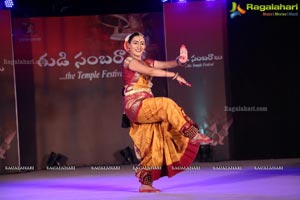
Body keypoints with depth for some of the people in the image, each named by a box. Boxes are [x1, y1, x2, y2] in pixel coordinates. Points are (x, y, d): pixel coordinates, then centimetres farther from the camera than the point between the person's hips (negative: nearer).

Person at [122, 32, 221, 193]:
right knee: (166, 105, -27)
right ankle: (193, 134, -25)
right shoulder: (128, 61, -4)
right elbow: (150, 71, -17)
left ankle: (146, 183, 5)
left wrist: (179, 62, -17)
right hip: (135, 105, -8)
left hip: (145, 107, 8)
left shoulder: (146, 62, 19)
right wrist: (175, 76, -20)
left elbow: (165, 64, 5)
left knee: (152, 146, 1)